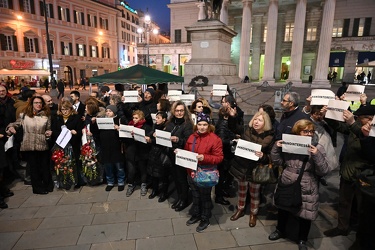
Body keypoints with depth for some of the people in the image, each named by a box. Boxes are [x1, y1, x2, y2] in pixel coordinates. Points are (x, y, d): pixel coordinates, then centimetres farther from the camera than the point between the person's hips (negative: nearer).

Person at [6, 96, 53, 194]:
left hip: (43, 146, 1)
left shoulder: (46, 116, 6)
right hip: (29, 146, -1)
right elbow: (16, 123, 6)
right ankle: (38, 187, 22)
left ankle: (48, 186, 27)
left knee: (45, 167, 9)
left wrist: (49, 132, -8)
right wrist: (11, 127, -15)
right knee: (34, 167, 8)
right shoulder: (25, 115, 2)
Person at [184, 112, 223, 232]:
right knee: (195, 196, 22)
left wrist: (204, 157, -28)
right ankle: (195, 215, 43)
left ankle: (205, 219, 32)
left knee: (205, 197, 12)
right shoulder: (192, 137, 2)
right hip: (192, 172, 5)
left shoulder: (215, 139, -16)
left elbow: (219, 158, -17)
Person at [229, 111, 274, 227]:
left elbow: (271, 157, -8)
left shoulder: (269, 138, -12)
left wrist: (263, 156, -26)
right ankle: (240, 210, 40)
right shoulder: (246, 131, -4)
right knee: (242, 191, 19)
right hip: (241, 167, 3)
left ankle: (253, 214, 35)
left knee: (254, 193, 13)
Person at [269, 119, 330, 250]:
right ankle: (280, 230, 45)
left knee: (305, 214, 10)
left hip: (306, 189, -2)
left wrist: (316, 155, -28)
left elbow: (324, 171, -13)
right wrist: (276, 148, -12)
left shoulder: (318, 148, -7)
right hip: (286, 185, 3)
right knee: (283, 209, 19)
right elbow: (278, 161, 4)